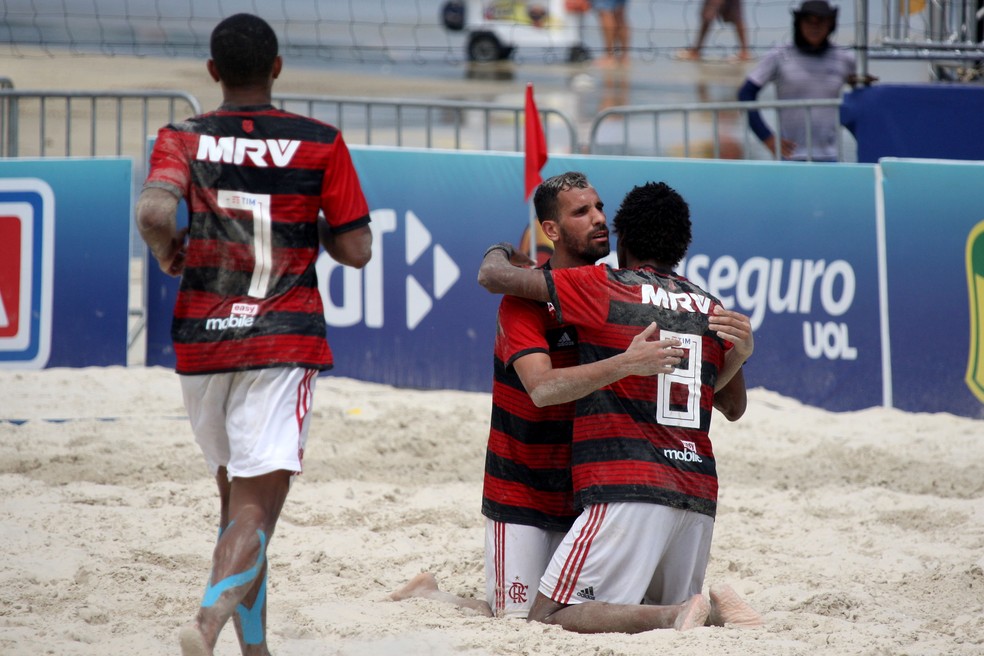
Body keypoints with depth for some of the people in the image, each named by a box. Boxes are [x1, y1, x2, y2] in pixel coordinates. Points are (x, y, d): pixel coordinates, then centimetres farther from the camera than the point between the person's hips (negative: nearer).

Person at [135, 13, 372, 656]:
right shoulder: (321, 144, 0)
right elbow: (357, 250, 1)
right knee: (256, 510, -10)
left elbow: (154, 211, -17)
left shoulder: (182, 139, 2)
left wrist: (168, 253, 3)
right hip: (284, 339, -3)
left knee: (236, 498, 20)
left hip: (202, 338, 3)